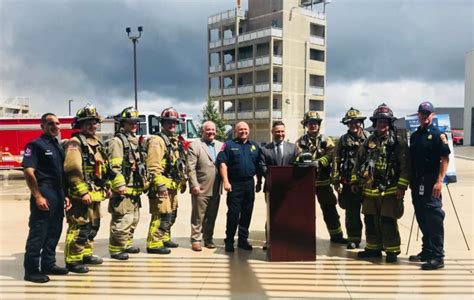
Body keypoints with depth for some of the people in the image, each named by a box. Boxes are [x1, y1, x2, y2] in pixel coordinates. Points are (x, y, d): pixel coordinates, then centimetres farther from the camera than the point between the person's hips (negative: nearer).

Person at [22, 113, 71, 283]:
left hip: (58, 195, 8)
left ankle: (48, 264, 24)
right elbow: (28, 171, -15)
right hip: (44, 194, -8)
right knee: (38, 233, -4)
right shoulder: (35, 145, -7)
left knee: (54, 231, 13)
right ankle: (31, 270, 4)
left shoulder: (58, 147, 17)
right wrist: (37, 196, -20)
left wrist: (65, 195, 15)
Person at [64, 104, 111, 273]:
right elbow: (72, 170, -21)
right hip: (81, 195, -9)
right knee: (79, 227, -7)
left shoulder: (96, 142, 17)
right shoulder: (75, 142, -12)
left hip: (95, 194, 10)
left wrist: (106, 187, 19)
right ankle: (72, 261, 2)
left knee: (93, 226, 17)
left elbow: (103, 168, 24)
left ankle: (86, 254, 30)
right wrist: (83, 192, -24)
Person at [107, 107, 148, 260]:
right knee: (122, 220, -7)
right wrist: (119, 185, -25)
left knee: (133, 219, 17)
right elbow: (114, 166, -20)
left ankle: (126, 244, 30)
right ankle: (115, 249, 3)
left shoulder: (135, 141, 18)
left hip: (135, 189, 10)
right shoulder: (117, 141, -11)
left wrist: (144, 181, 22)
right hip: (123, 190, -10)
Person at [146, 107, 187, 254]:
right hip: (162, 185, -10)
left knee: (171, 214, 17)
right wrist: (160, 185, -25)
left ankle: (164, 239, 30)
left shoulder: (175, 141, 18)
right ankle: (153, 244, -2)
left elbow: (180, 164, 25)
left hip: (172, 186, 10)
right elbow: (153, 166, -21)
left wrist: (183, 181, 22)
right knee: (162, 215, -9)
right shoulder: (157, 140, -13)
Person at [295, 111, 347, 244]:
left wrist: (319, 162, -28)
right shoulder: (300, 142, 6)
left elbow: (331, 154, -11)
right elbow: (297, 158, -6)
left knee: (330, 209, 8)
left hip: (323, 181, 0)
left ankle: (336, 235, 20)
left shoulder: (326, 140, 6)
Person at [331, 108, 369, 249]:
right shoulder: (343, 140, 7)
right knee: (352, 213, 9)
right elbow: (336, 160, 4)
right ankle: (353, 238, 20)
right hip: (349, 183, 1)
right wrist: (335, 181, -2)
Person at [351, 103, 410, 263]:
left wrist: (402, 186, -14)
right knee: (370, 221, 13)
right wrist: (354, 181, 12)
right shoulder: (368, 142, 11)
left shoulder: (398, 142, -3)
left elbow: (405, 166, -8)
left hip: (390, 191, -5)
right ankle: (373, 248, 26)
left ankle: (392, 250, 12)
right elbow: (358, 162, 17)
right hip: (369, 190, 5)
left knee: (388, 223, -2)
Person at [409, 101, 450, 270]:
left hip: (431, 183, -7)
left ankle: (437, 257, -2)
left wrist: (439, 181, -18)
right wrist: (410, 181, 13)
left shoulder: (438, 135, -5)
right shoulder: (414, 136, 15)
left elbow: (445, 159, -10)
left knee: (434, 219, -6)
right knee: (422, 218, 13)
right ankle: (427, 251, 25)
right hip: (417, 183, 7)